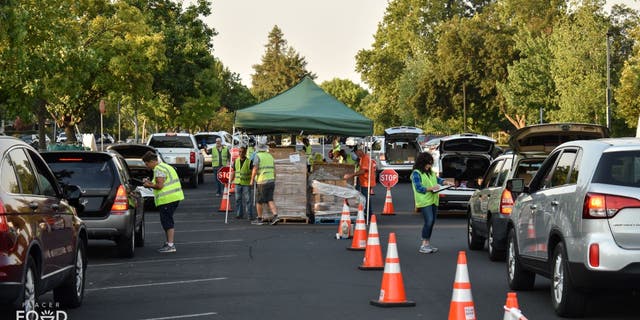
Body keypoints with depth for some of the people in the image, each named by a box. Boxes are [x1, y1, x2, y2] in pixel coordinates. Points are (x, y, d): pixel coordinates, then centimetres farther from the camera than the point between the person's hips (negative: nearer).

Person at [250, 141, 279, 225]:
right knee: (269, 200, 7)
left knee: (259, 201, 5)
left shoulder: (258, 156, -7)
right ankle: (275, 216, -9)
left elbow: (255, 169, -14)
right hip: (271, 181, 6)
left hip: (262, 181, -6)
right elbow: (274, 169, 13)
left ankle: (259, 219, 12)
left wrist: (252, 180, -6)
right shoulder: (270, 156, 12)